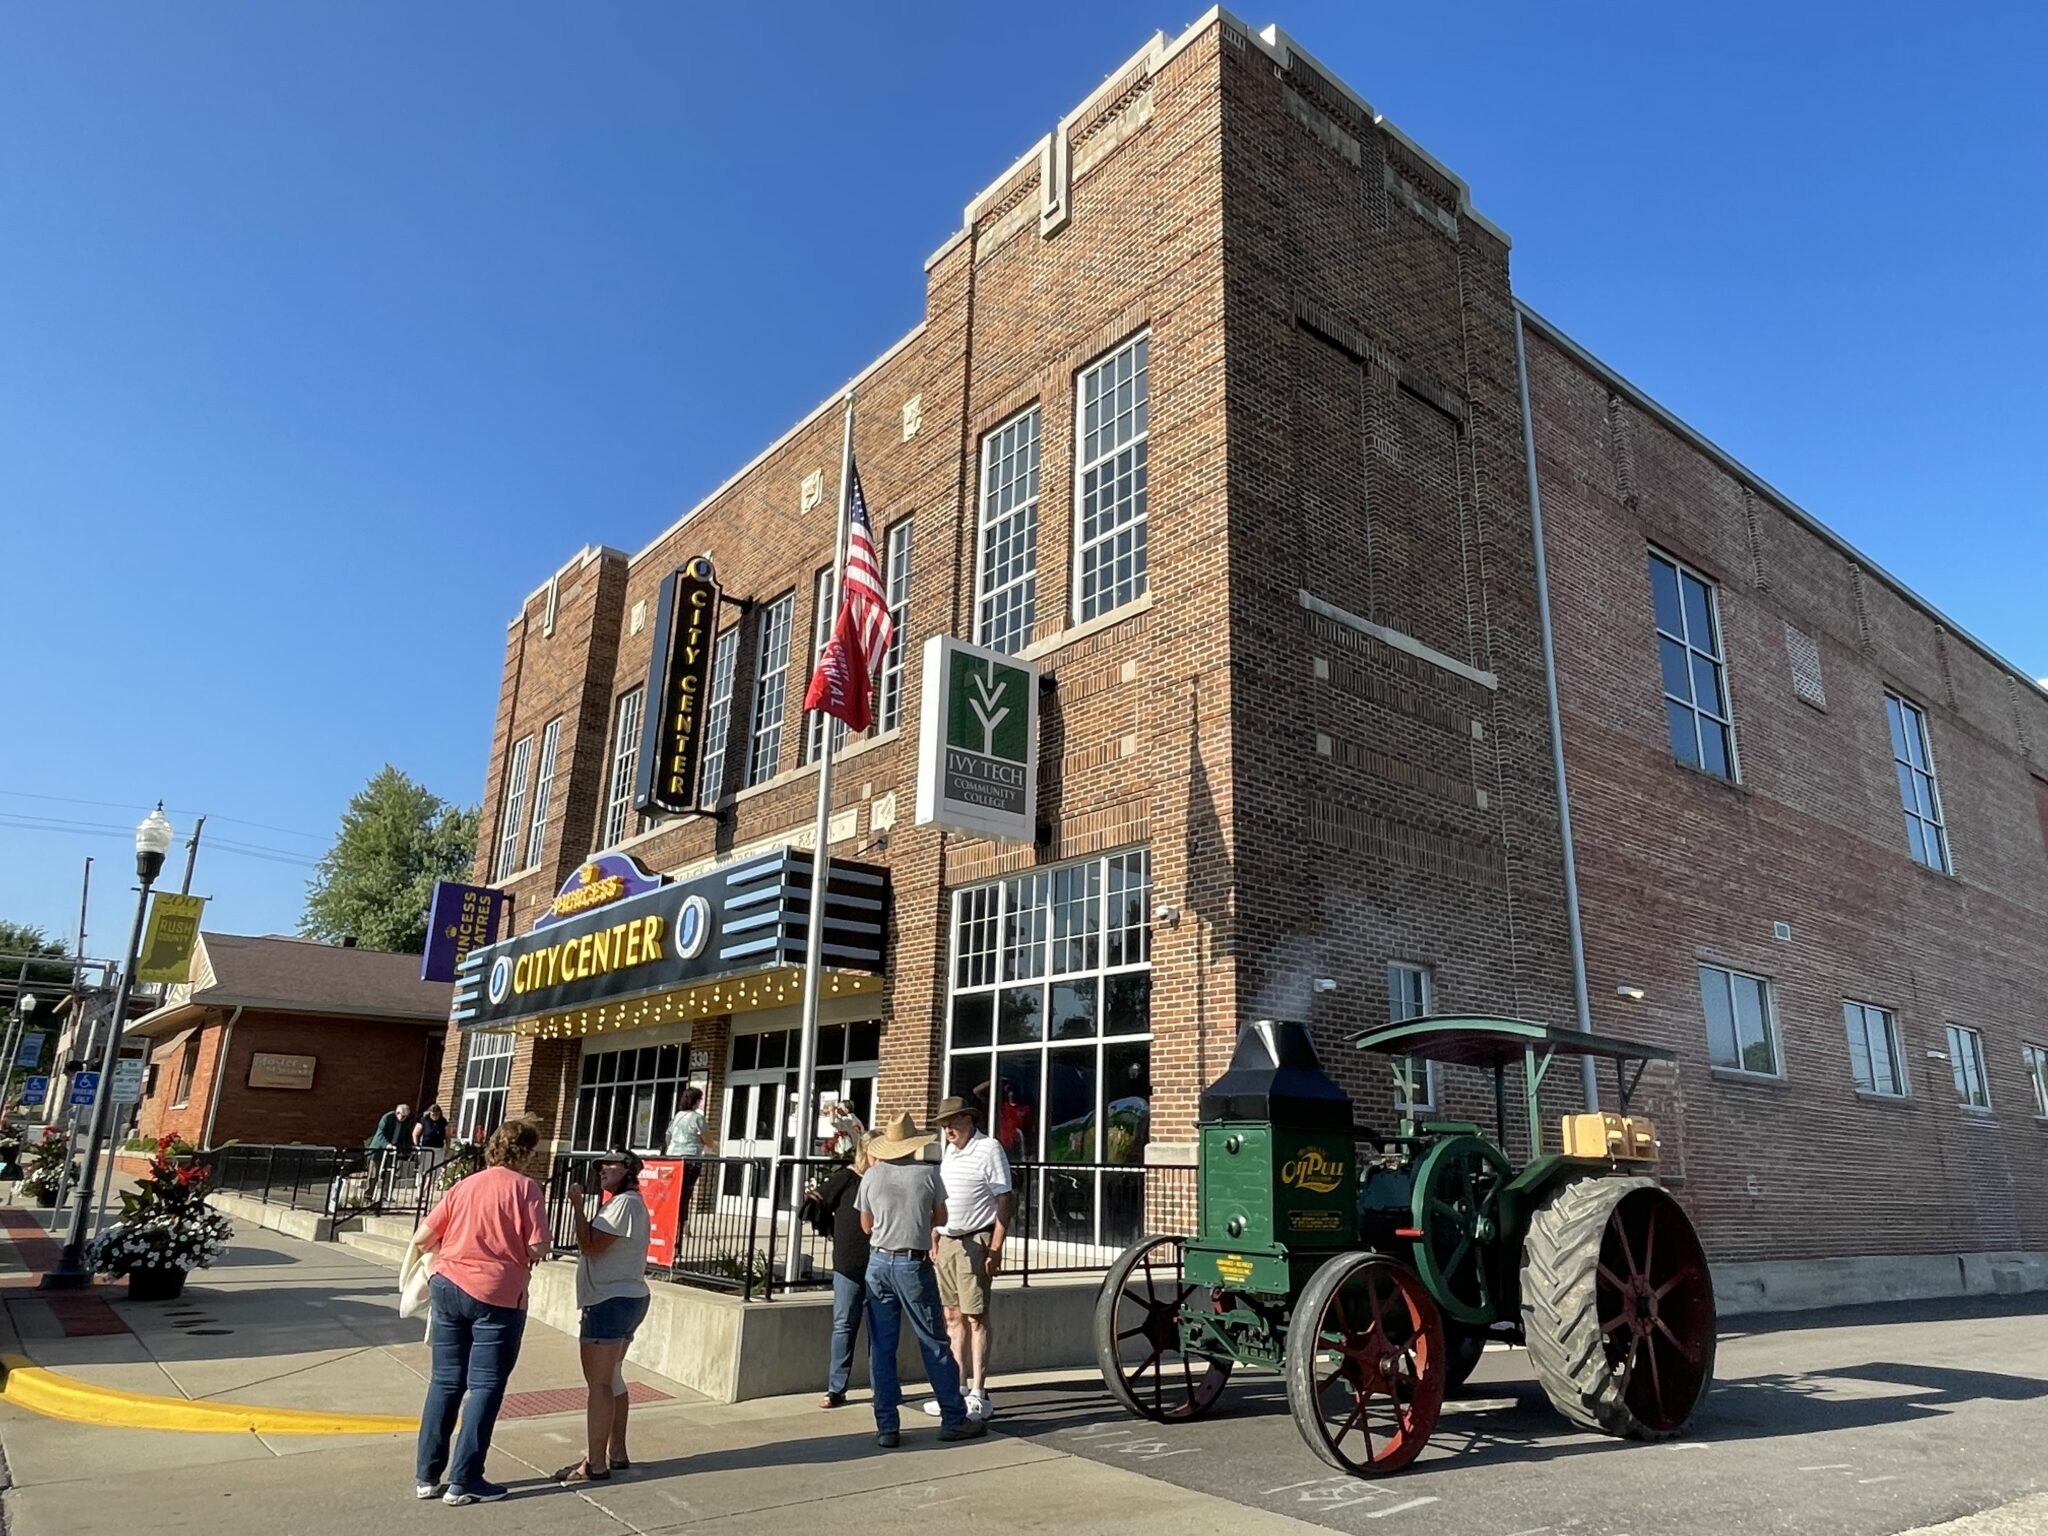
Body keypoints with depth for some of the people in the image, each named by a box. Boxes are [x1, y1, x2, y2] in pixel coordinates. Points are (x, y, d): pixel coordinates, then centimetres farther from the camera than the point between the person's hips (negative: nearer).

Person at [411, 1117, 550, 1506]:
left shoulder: (465, 1185, 10)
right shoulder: (524, 1186, -6)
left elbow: (422, 1237, 7)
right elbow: (537, 1247, -11)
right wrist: (526, 1255, 11)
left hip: (448, 1286, 6)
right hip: (496, 1295, -5)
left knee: (445, 1381, 15)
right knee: (485, 1386, 5)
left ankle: (427, 1476, 19)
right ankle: (464, 1482, 8)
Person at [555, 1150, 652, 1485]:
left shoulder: (624, 1203, -16)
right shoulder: (628, 1203, 19)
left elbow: (590, 1246, -20)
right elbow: (598, 1247, 19)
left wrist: (577, 1205, -14)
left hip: (611, 1302, -11)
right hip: (623, 1298, 11)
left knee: (599, 1383, -8)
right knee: (612, 1380, 18)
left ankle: (595, 1464, -4)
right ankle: (617, 1454, 26)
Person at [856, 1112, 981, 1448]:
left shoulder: (872, 1176, -1)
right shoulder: (927, 1173, -6)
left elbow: (866, 1226, 11)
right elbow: (940, 1219, 6)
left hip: (879, 1263, 2)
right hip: (913, 1264, -2)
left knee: (881, 1347, 9)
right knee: (934, 1343, 7)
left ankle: (887, 1427, 10)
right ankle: (954, 1419, 14)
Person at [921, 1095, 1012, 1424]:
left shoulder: (989, 1149, -10)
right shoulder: (948, 1152, 14)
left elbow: (1003, 1201, -13)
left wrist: (996, 1249, -17)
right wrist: (934, 1240, 16)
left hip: (975, 1242, -8)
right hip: (947, 1242, 8)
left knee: (976, 1318, -3)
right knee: (953, 1316, 12)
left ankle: (979, 1395, 3)